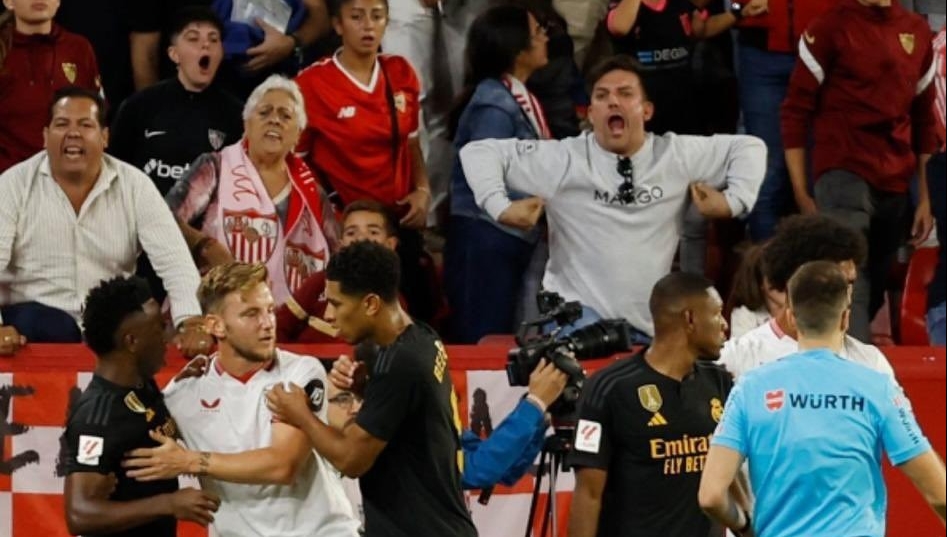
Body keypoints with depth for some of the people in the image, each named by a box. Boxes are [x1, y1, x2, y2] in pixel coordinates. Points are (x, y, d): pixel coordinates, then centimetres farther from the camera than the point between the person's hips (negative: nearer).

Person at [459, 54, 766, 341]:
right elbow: (479, 152, 0)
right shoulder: (563, 160, -2)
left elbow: (749, 148, 14)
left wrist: (733, 201, 0)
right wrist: (500, 207, -12)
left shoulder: (677, 155, 5)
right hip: (579, 313, -4)